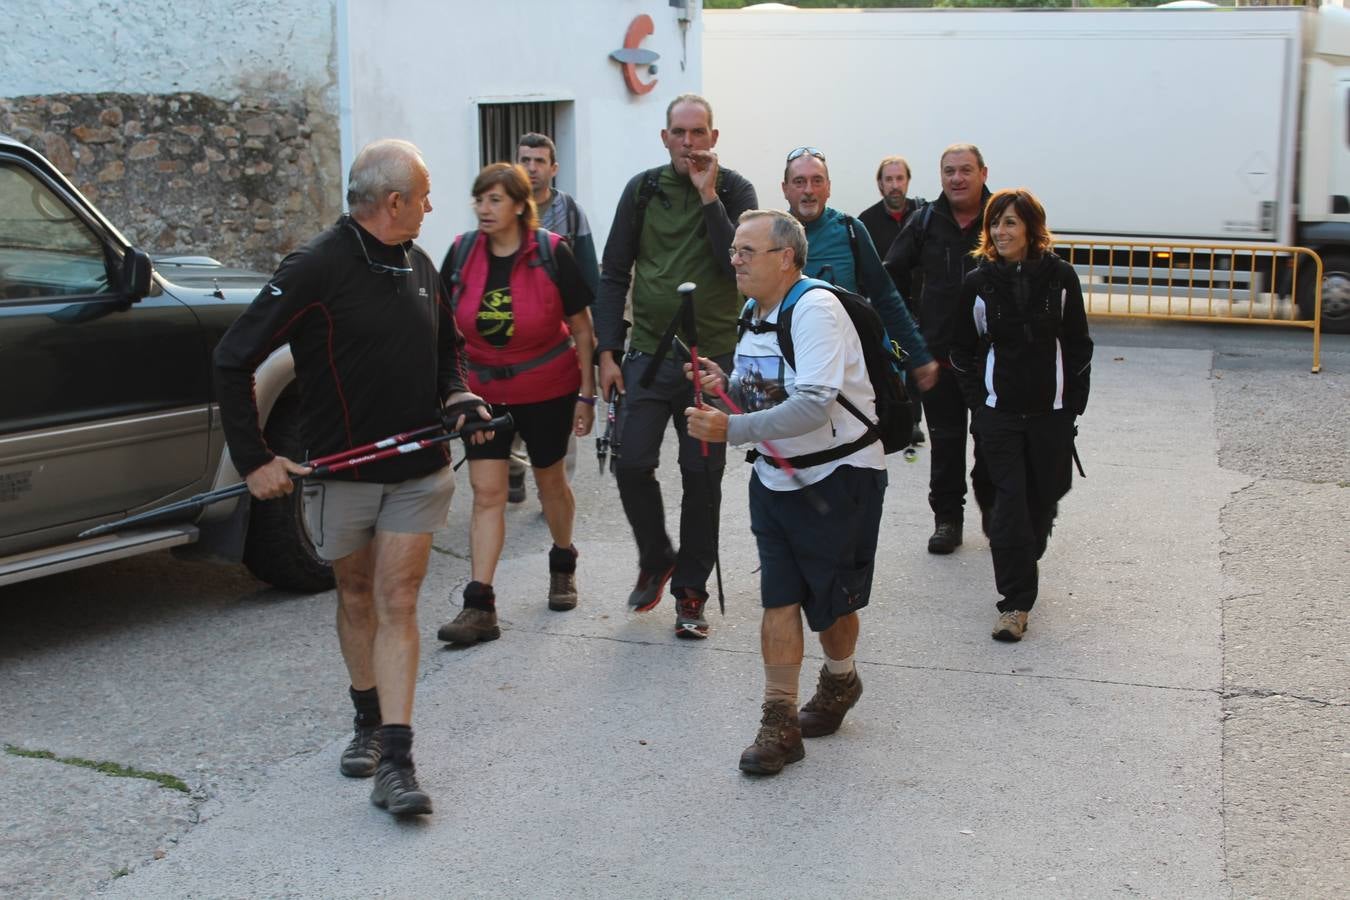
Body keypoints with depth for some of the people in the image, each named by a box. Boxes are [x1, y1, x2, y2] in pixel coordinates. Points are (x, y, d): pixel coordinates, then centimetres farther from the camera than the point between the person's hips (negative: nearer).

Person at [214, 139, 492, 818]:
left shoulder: (418, 266, 8)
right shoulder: (316, 270, -13)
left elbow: (445, 349, 25)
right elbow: (232, 359, -13)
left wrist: (458, 396, 3)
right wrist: (253, 459, -14)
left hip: (418, 469, 3)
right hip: (341, 471, -3)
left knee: (397, 603, -2)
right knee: (356, 597, 13)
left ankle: (395, 761, -4)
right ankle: (369, 721, 34)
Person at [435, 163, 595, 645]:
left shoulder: (551, 253, -12)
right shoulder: (462, 252, -4)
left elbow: (581, 328, -6)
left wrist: (586, 394, -7)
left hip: (547, 390, -2)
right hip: (484, 389, 2)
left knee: (550, 481, 14)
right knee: (486, 492, -4)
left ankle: (563, 564, 41)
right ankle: (480, 606, -5)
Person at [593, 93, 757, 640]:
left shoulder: (734, 191, 0)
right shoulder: (643, 190, 4)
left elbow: (740, 266, -15)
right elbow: (615, 273, 6)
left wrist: (709, 197, -18)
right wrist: (608, 352, 1)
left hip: (712, 356, -1)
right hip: (648, 353, 1)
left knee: (702, 475, 3)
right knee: (632, 464, -6)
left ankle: (690, 590, 18)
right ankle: (655, 558, 22)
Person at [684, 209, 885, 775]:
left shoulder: (815, 310, -22)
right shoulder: (755, 314, 6)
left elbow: (813, 406, -32)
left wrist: (730, 429, -36)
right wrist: (725, 385, -9)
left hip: (838, 476, -6)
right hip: (775, 476, 7)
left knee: (832, 599, 11)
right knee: (778, 597, 1)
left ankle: (839, 681, 39)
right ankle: (779, 723, 6)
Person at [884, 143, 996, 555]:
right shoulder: (926, 222, 3)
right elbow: (891, 275, 11)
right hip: (938, 351, 1)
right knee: (945, 439, 6)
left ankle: (994, 509, 28)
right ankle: (947, 518, 15)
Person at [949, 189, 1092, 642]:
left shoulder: (1060, 277, -3)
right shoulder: (978, 282, -2)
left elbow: (1078, 345, 4)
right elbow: (962, 349, 7)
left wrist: (1074, 403, 1)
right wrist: (977, 401, 1)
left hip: (1052, 410, 1)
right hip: (999, 411, -1)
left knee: (1045, 494, 12)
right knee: (1010, 499, -6)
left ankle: (1027, 559, 41)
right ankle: (1016, 601, -4)